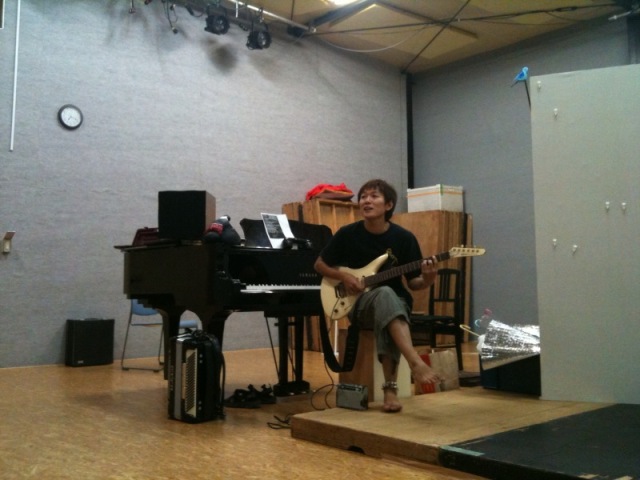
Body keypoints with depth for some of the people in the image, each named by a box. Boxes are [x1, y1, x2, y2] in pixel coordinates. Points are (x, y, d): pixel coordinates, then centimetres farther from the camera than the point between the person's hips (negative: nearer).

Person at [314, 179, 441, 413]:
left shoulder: (404, 238, -2)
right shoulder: (347, 234, -2)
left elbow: (412, 283, 3)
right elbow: (320, 264, 10)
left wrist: (427, 279, -20)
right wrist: (343, 276, -7)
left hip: (395, 302, 1)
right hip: (359, 303, 0)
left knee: (385, 299, -39)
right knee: (384, 294, -38)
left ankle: (390, 388, -38)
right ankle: (416, 362, -50)